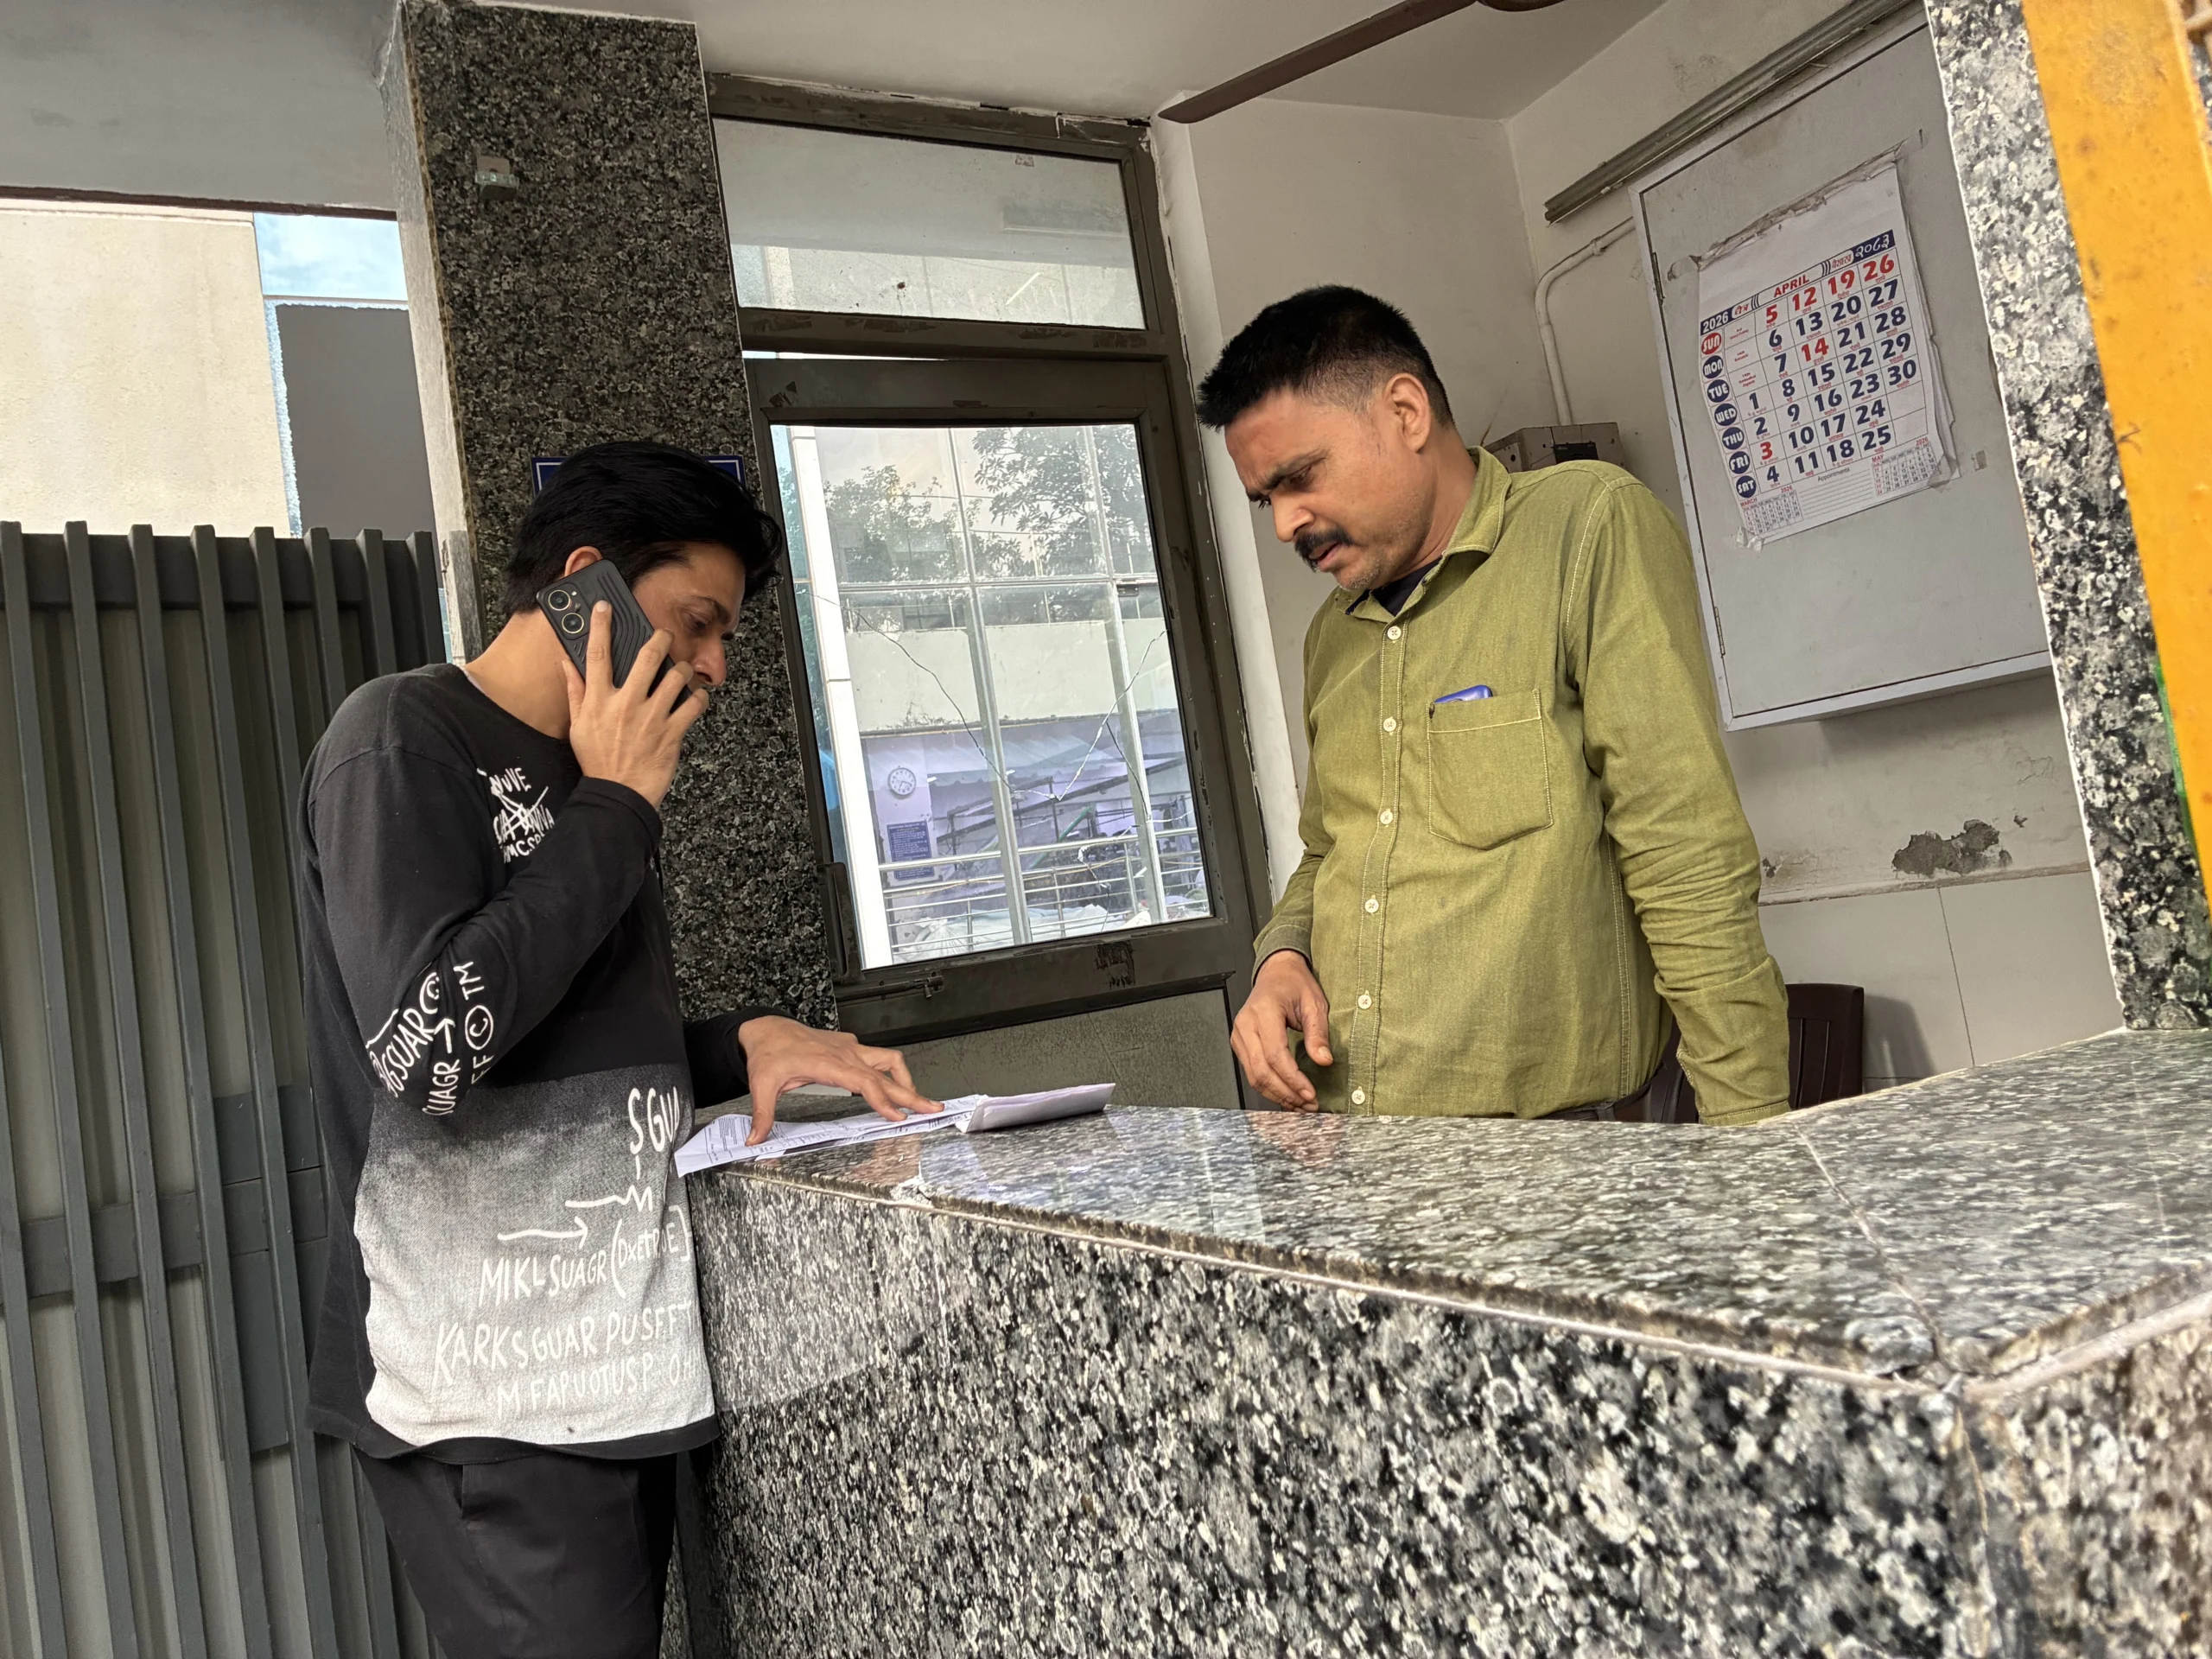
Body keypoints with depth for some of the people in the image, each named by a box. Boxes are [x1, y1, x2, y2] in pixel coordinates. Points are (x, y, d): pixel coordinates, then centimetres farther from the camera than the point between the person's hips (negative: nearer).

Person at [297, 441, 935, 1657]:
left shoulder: (578, 783, 18)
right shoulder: (402, 739, -8)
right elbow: (431, 1043, -22)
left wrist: (743, 1047, 4)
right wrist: (617, 811, -13)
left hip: (615, 1369, 8)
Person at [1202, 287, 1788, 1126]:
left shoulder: (1590, 527, -5)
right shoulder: (1332, 636, 17)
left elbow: (1690, 861, -11)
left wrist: (1750, 1148, -14)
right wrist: (1282, 957, 6)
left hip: (1570, 1129, -5)